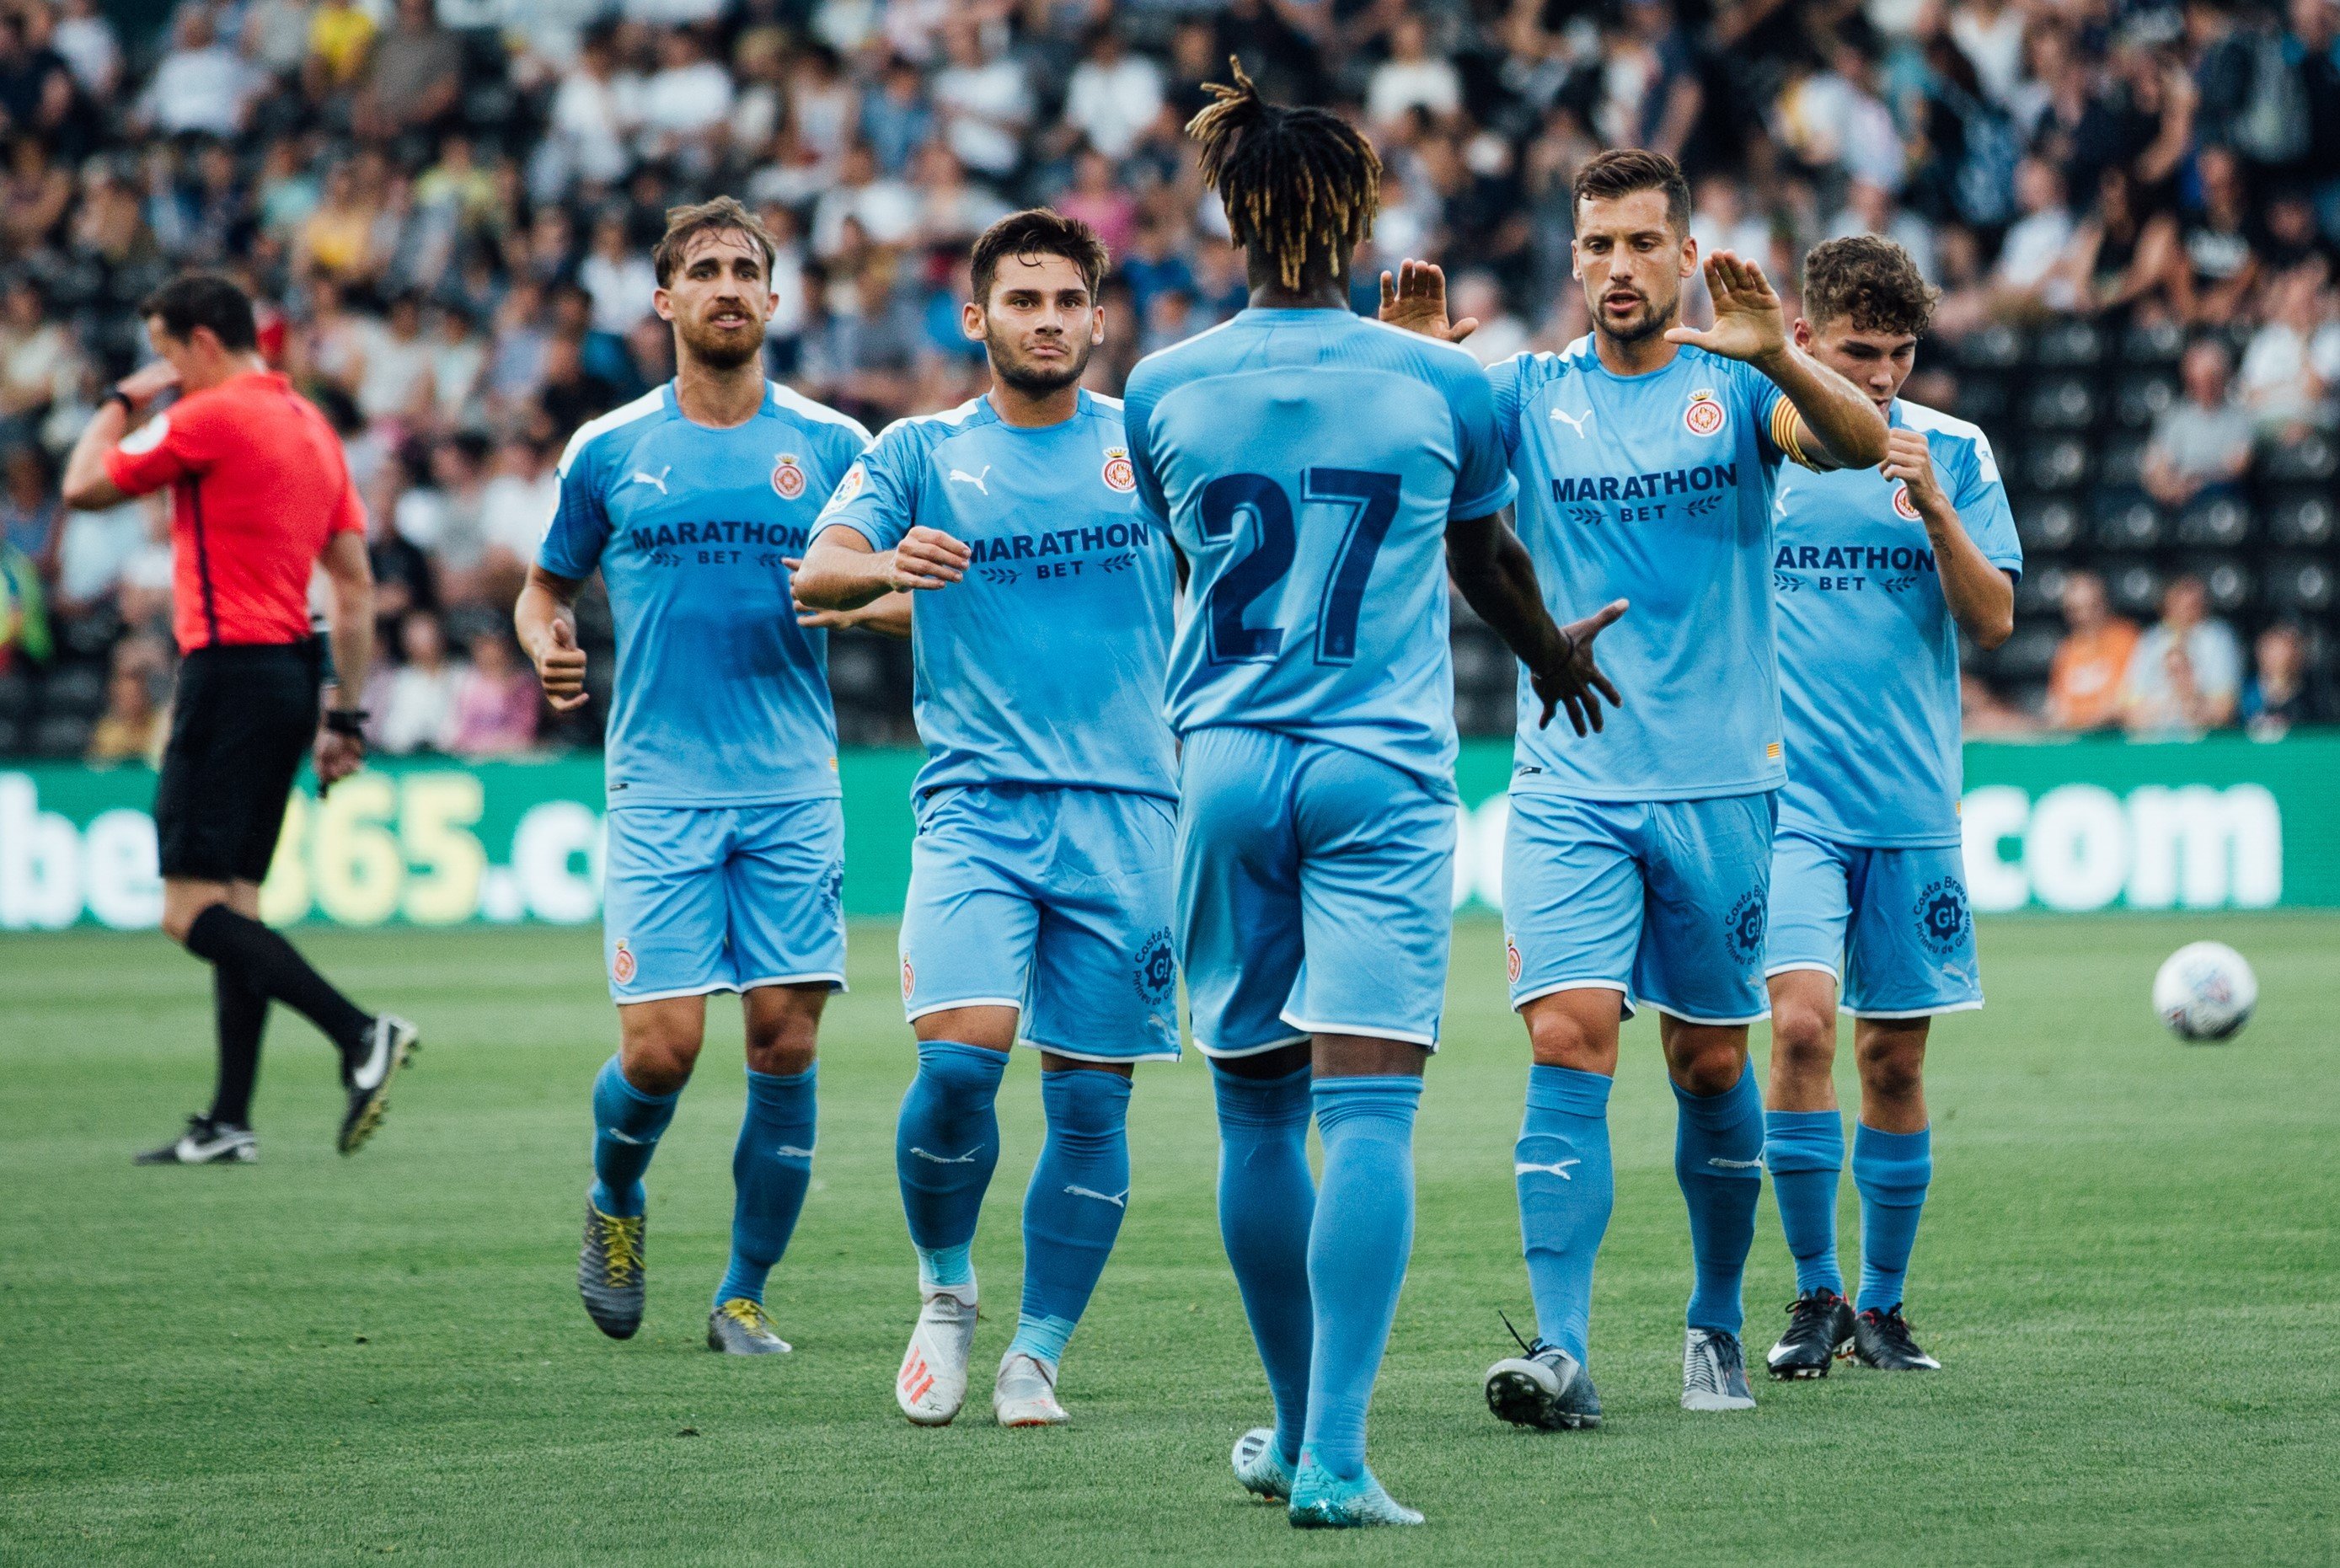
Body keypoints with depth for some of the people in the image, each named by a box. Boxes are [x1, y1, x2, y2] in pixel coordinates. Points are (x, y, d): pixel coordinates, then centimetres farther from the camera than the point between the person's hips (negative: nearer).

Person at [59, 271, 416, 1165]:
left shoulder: (212, 417, -10)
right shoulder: (312, 427, 16)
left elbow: (85, 487, -3)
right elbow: (355, 584, 17)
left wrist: (123, 402, 13)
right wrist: (347, 715, 19)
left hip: (231, 666, -9)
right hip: (295, 670, 9)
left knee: (193, 910, -12)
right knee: (233, 904, 11)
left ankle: (361, 1035, -24)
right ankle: (228, 1123, 10)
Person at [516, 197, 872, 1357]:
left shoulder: (831, 445, 6)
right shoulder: (609, 451, 6)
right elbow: (547, 585, 18)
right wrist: (547, 646, -5)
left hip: (793, 792, 1)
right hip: (659, 791, -1)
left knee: (785, 1046, -3)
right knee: (660, 1047, -9)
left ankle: (745, 1293, 10)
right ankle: (614, 1202, 23)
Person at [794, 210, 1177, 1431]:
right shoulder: (922, 453, 7)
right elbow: (816, 574, -5)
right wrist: (885, 566, -28)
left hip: (1125, 812, 1)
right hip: (976, 807, -1)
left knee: (1090, 1100, -1)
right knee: (959, 1055, -18)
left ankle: (1036, 1354, 10)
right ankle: (945, 1293, 6)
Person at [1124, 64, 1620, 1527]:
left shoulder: (1165, 392, 1)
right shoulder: (1443, 384, -3)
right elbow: (1485, 556, 16)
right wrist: (1552, 650, 39)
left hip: (1226, 768, 2)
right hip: (1385, 776, -2)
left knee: (1258, 1110, 14)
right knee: (1368, 1108, -8)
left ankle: (1299, 1429, 25)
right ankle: (1333, 1457, -18)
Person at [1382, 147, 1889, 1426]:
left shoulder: (1736, 386, 0)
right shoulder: (1527, 394, 4)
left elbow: (1860, 444, -18)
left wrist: (1778, 359, -37)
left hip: (1720, 784, 0)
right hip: (1568, 784, 0)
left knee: (1709, 1063, 8)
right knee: (1569, 1041, -14)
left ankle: (1716, 1326, 28)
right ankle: (1560, 1349, -19)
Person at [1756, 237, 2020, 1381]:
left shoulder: (1953, 453, 4)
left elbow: (1992, 621, -2)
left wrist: (1933, 508, -15)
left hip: (1912, 803, 2)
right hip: (1786, 799, -2)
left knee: (1894, 1055, 5)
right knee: (1801, 1020, -17)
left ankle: (1882, 1303, 19)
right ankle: (1815, 1294, -4)